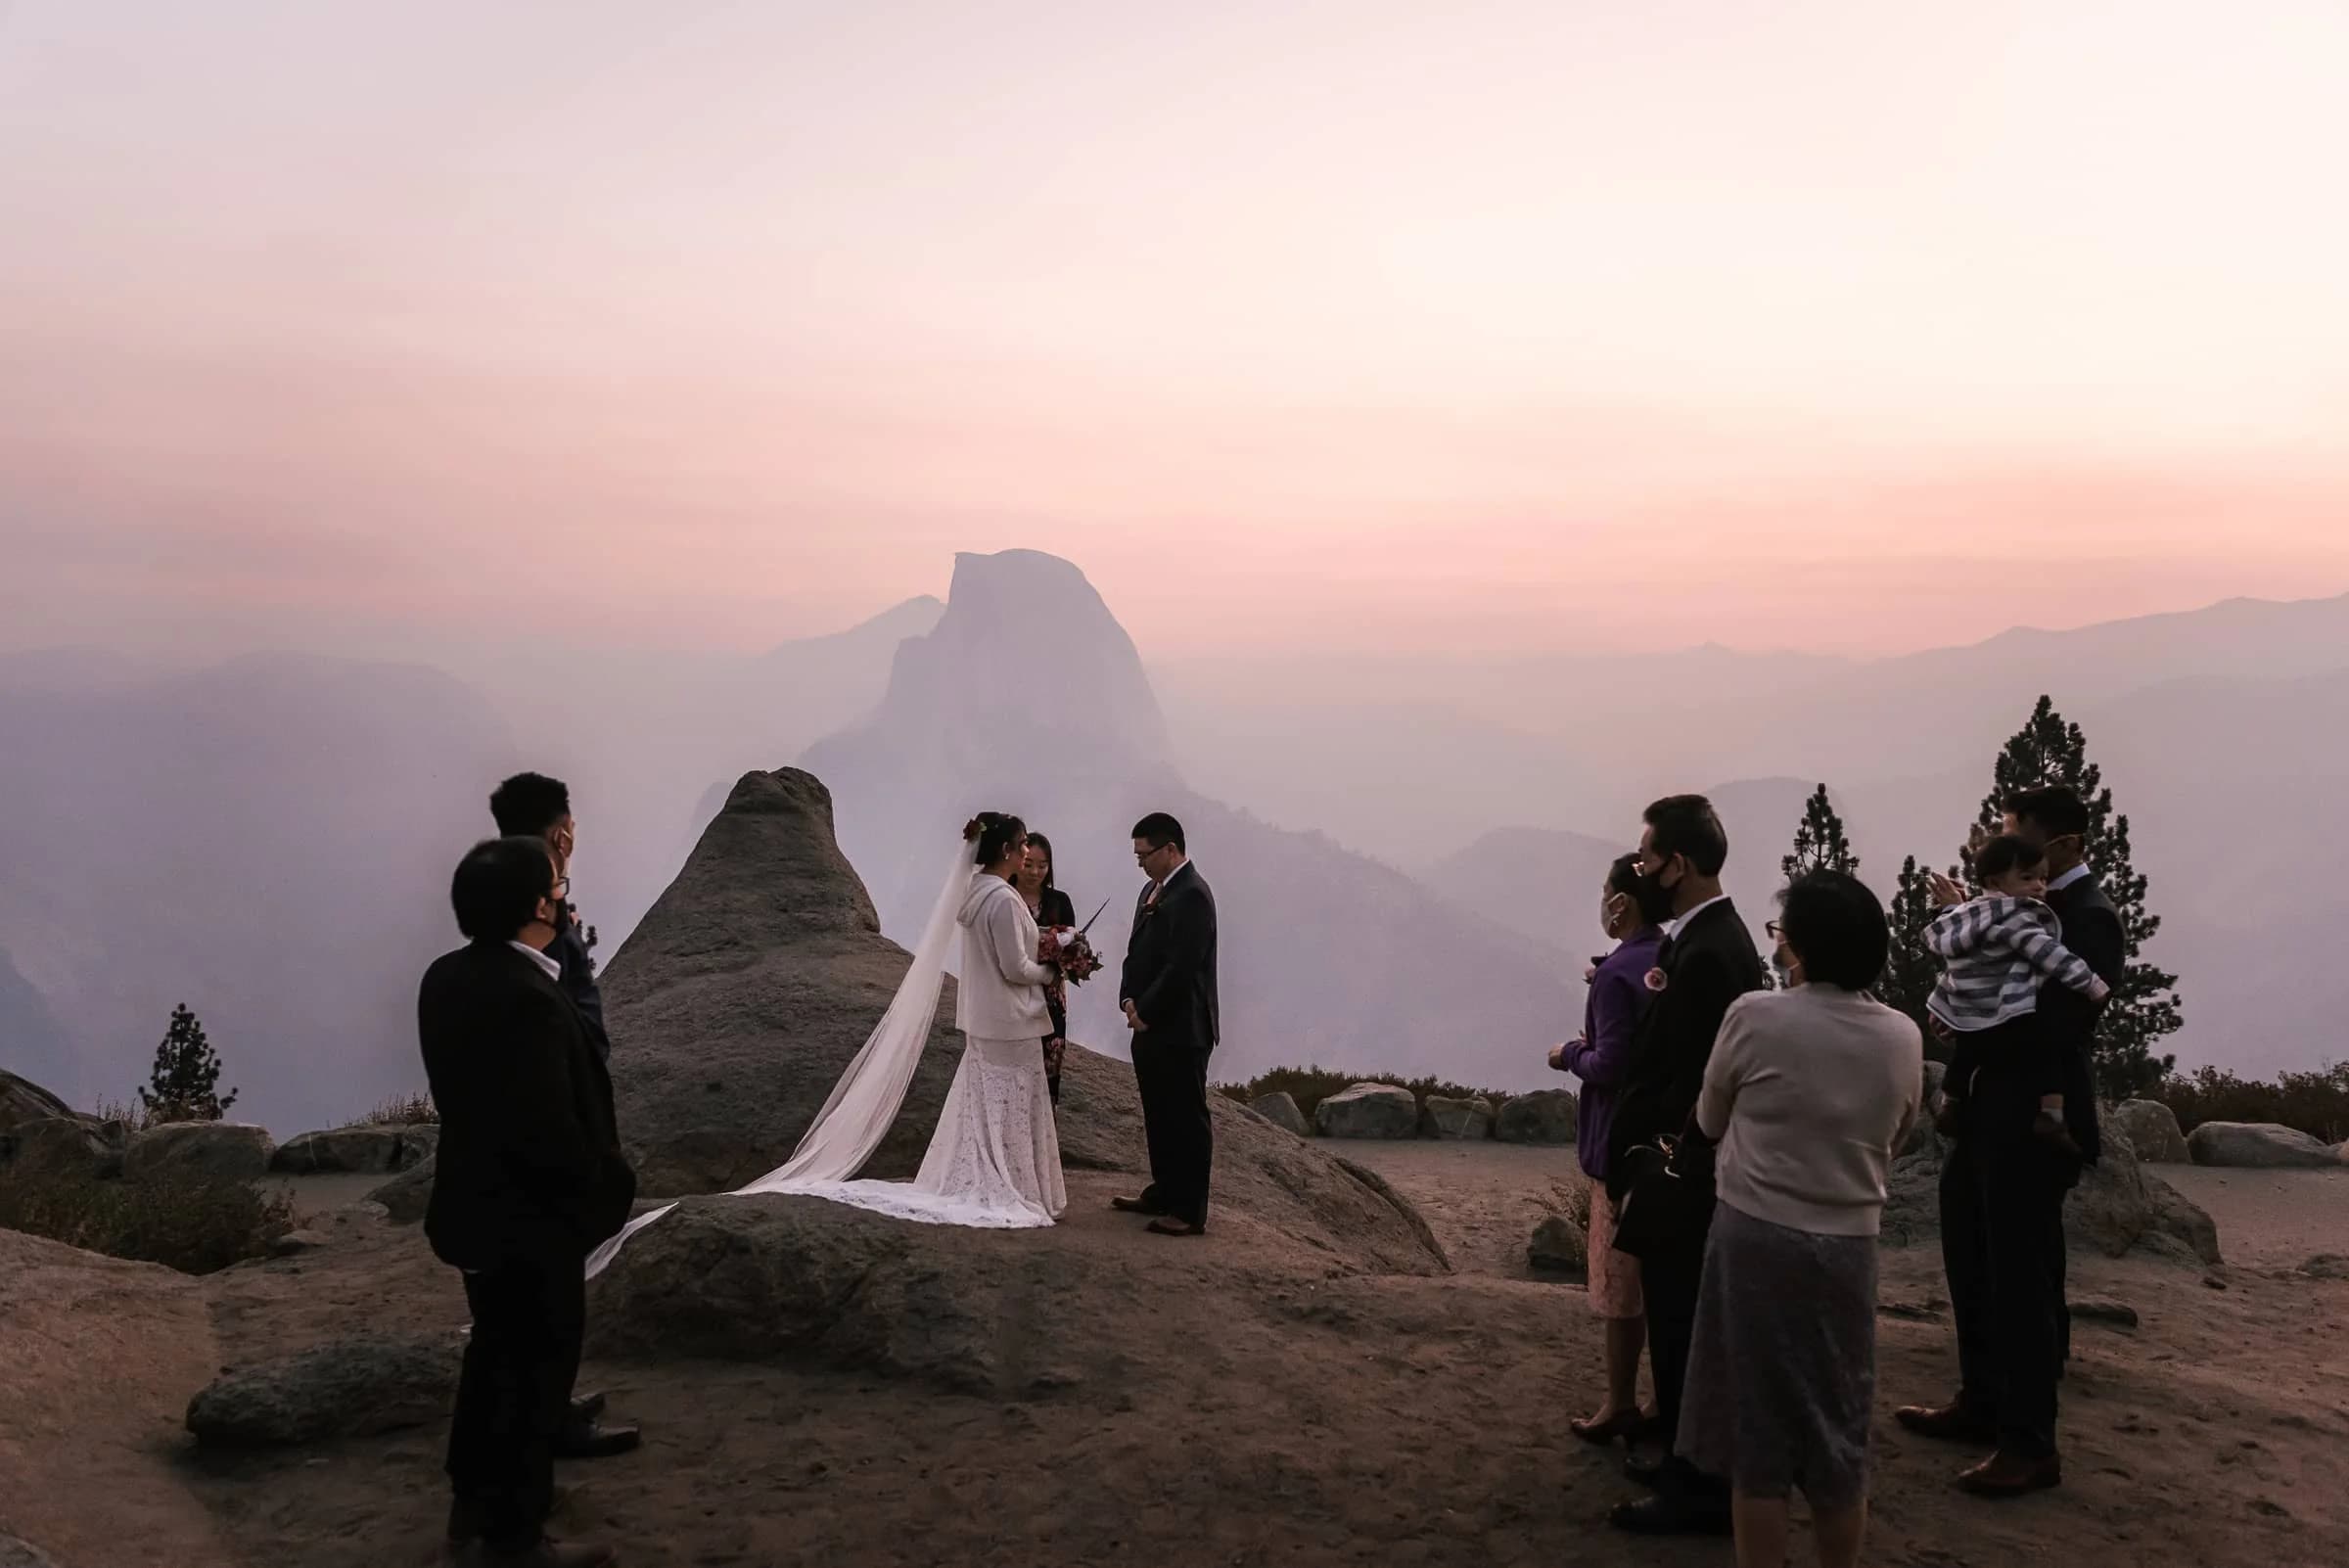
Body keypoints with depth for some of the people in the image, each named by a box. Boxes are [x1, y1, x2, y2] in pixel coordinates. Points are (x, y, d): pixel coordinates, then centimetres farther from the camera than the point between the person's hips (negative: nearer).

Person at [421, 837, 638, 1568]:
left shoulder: (449, 975, 1)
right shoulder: (526, 997, -29)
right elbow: (549, 1125, -26)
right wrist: (605, 1182, -11)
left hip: (478, 1200, 9)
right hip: (529, 1214, -9)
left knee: (496, 1353, 23)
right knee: (537, 1369, 6)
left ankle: (474, 1502, 38)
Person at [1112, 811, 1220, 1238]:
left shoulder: (1192, 895, -17)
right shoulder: (1153, 890, 14)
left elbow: (1181, 967, -22)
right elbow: (1137, 951, 17)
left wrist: (1146, 1012, -15)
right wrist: (1129, 1000, 2)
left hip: (1180, 1029, -9)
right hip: (1151, 1026, 9)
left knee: (1187, 1119, -1)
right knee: (1159, 1117, 18)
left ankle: (1190, 1211, 4)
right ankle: (1163, 1194, 29)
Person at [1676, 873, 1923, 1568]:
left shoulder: (1755, 1017, -13)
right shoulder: (1902, 1037, -3)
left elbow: (1710, 1121, 2)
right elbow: (1895, 1136, 13)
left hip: (1755, 1236, -3)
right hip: (1848, 1245, 3)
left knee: (1757, 1426, 8)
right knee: (1839, 1430, 14)